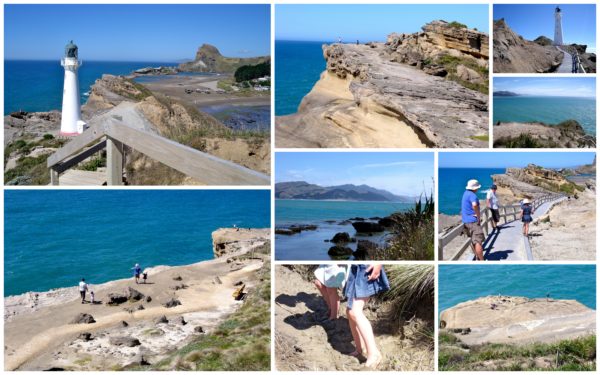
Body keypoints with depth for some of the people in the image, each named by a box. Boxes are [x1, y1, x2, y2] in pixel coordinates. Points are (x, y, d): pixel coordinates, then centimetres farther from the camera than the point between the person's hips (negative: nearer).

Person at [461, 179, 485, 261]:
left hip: (466, 221, 10)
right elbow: (474, 205, -38)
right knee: (478, 241, -10)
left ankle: (477, 257, 29)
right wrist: (479, 217, -25)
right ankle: (481, 261, -12)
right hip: (473, 220, -10)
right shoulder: (472, 195, -16)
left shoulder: (466, 193, 15)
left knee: (473, 241, 19)